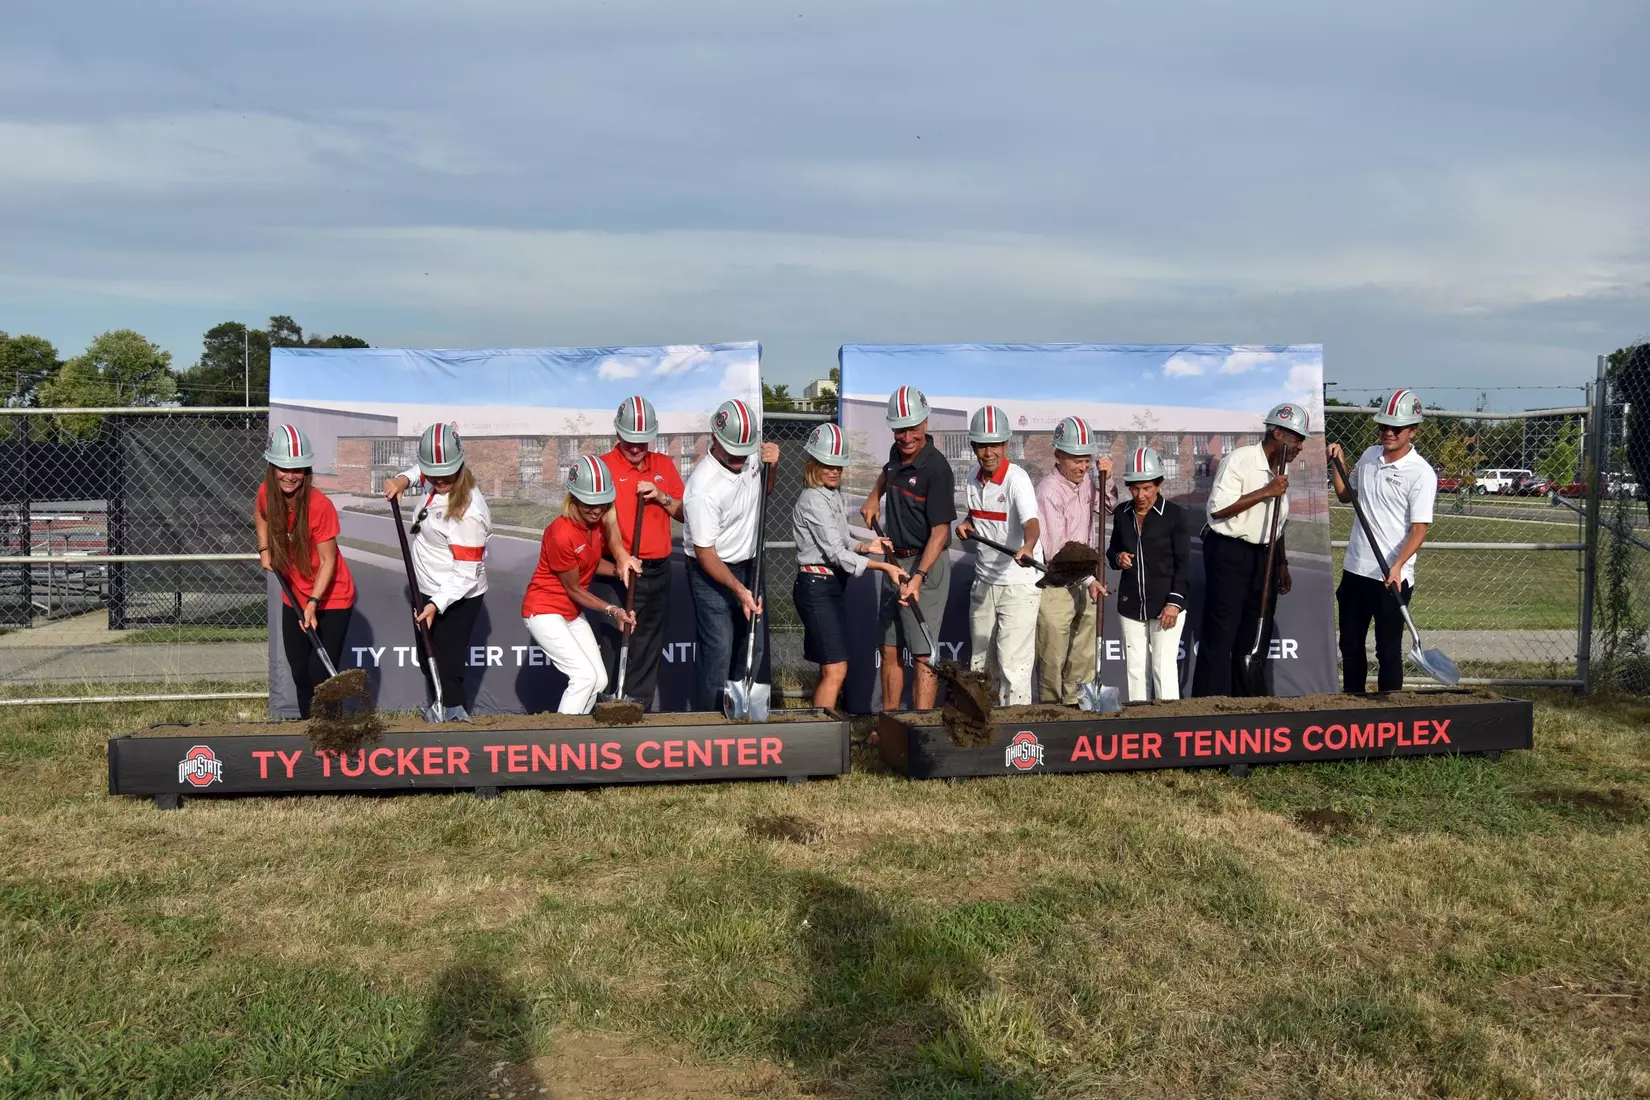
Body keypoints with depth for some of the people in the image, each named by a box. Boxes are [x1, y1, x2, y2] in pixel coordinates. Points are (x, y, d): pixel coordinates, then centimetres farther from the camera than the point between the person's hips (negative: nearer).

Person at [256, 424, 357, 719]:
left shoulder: (320, 505, -26)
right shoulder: (266, 493, -11)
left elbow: (328, 561, -19)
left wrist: (313, 603, -25)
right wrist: (264, 549, 4)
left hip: (331, 598, -6)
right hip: (294, 598, 6)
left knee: (321, 676, -9)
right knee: (300, 674, 14)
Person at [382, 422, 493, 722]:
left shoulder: (468, 513, -30)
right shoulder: (436, 483, -6)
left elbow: (467, 574, -27)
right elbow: (423, 472, 20)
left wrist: (437, 605, -35)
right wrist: (403, 479, -1)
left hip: (455, 599, -9)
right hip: (429, 591, 9)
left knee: (446, 666, -10)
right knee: (428, 660, 24)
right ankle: (444, 708, 46)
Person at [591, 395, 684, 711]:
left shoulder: (664, 465, 10)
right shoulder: (604, 466, -5)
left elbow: (685, 513, 11)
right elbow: (609, 518, -16)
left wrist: (661, 497, -7)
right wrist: (621, 556, -30)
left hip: (658, 570, 5)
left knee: (649, 649, 9)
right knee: (614, 644, -5)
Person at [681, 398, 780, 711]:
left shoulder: (748, 460, -5)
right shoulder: (703, 487, -26)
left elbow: (764, 490, 18)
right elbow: (705, 553, -22)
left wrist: (770, 467, -4)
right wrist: (738, 589, -28)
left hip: (749, 566, 8)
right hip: (711, 572, -8)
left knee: (753, 647, 13)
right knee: (719, 652, -9)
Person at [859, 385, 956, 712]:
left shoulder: (936, 468, -18)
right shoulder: (897, 453, 6)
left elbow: (940, 530, -22)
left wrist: (918, 577, -32)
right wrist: (874, 497, 17)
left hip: (925, 564, -8)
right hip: (895, 562, 8)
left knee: (922, 653, -9)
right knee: (890, 650, 13)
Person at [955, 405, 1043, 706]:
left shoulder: (1017, 479, -17)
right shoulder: (973, 478, 4)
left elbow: (1031, 521, -34)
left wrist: (1027, 547, -55)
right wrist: (966, 525, 2)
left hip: (1018, 583, -7)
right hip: (983, 580, 7)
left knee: (1012, 664, -10)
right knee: (979, 662, 16)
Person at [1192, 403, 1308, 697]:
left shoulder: (1282, 469, 12)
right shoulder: (1239, 460, -13)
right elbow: (1217, 508, -22)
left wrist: (1282, 564, 18)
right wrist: (1266, 492, -21)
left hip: (1263, 557, 8)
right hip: (1228, 554, -8)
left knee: (1256, 638, 11)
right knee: (1220, 636, -8)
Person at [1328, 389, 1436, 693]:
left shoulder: (1421, 473, -11)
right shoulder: (1369, 456, 8)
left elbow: (1420, 528, -16)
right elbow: (1345, 496, 25)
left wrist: (1397, 566, -29)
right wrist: (1338, 463, 10)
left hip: (1392, 577, -6)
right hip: (1355, 570, 7)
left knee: (1388, 650, 1)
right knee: (1350, 644, 15)